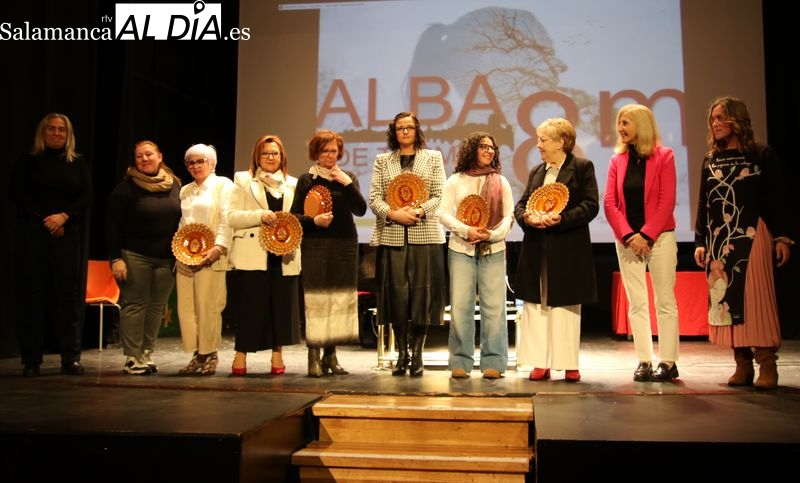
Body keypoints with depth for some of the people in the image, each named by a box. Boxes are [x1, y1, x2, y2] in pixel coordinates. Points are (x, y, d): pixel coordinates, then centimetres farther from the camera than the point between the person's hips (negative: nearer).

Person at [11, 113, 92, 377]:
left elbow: (86, 198, 3)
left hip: (69, 235, 1)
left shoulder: (79, 164, 12)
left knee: (69, 295, -1)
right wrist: (43, 219, -11)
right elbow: (18, 195, 1)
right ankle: (31, 360, 5)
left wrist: (63, 216, -13)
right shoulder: (27, 161, 9)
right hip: (33, 235, -1)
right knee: (33, 295, 0)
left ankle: (71, 359, 2)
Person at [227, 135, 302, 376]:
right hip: (251, 255, -2)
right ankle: (241, 355, 9)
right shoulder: (243, 180, 10)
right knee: (249, 306, -3)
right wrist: (260, 216, -15)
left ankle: (277, 355, 14)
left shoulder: (293, 184, 17)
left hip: (284, 257, 3)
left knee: (282, 306, 3)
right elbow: (232, 217, -1)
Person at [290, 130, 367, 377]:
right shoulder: (306, 179, 5)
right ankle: (314, 356, -1)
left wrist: (348, 184, -11)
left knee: (341, 298, 4)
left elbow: (360, 210, -1)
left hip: (345, 245, 3)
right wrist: (313, 220, -15)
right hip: (316, 246, -3)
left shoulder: (348, 177, 11)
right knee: (316, 298, -7)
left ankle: (330, 355, 14)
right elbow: (295, 215, 3)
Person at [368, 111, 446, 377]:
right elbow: (374, 198, 7)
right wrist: (394, 214, -11)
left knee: (422, 293, -3)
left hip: (425, 235, -1)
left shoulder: (433, 157, 13)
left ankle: (416, 355, 7)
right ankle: (402, 353, 10)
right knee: (396, 294, -2)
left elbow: (439, 195, 4)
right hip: (391, 236, 1)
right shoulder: (382, 161, 15)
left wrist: (419, 211, -13)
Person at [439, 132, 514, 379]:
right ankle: (460, 361, 8)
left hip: (493, 249, 1)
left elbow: (509, 215, 7)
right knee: (460, 305, -1)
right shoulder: (455, 181, 9)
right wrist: (466, 230, -13)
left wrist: (493, 234, -11)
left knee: (494, 306, -2)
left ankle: (493, 362, 5)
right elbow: (444, 214, 2)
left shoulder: (501, 182, 11)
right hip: (460, 249, 0)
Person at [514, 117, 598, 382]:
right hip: (537, 251, 5)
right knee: (536, 306, 4)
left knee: (566, 307, 2)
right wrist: (527, 217, -8)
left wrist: (562, 219, -20)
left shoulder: (583, 167, 1)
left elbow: (591, 206, -7)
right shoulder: (536, 171, 18)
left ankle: (569, 364, 12)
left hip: (568, 251, -5)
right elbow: (520, 204, 15)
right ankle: (540, 363, 12)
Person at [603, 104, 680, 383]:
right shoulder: (617, 160, 8)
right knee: (636, 303, 5)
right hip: (627, 240, 3)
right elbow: (609, 202, 1)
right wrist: (628, 235, -11)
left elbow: (667, 201, -6)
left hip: (659, 237, -3)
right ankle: (644, 361, 12)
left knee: (665, 302, 0)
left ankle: (668, 362, 7)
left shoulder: (663, 156, 0)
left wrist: (646, 235, -14)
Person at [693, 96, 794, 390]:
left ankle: (767, 365, -2)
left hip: (753, 236, -3)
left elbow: (776, 200, 1)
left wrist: (782, 237, -6)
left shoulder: (763, 155, 3)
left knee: (756, 299, -7)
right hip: (719, 240, 4)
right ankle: (742, 365, 7)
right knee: (727, 299, 1)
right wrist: (700, 241, 7)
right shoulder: (710, 161, 12)